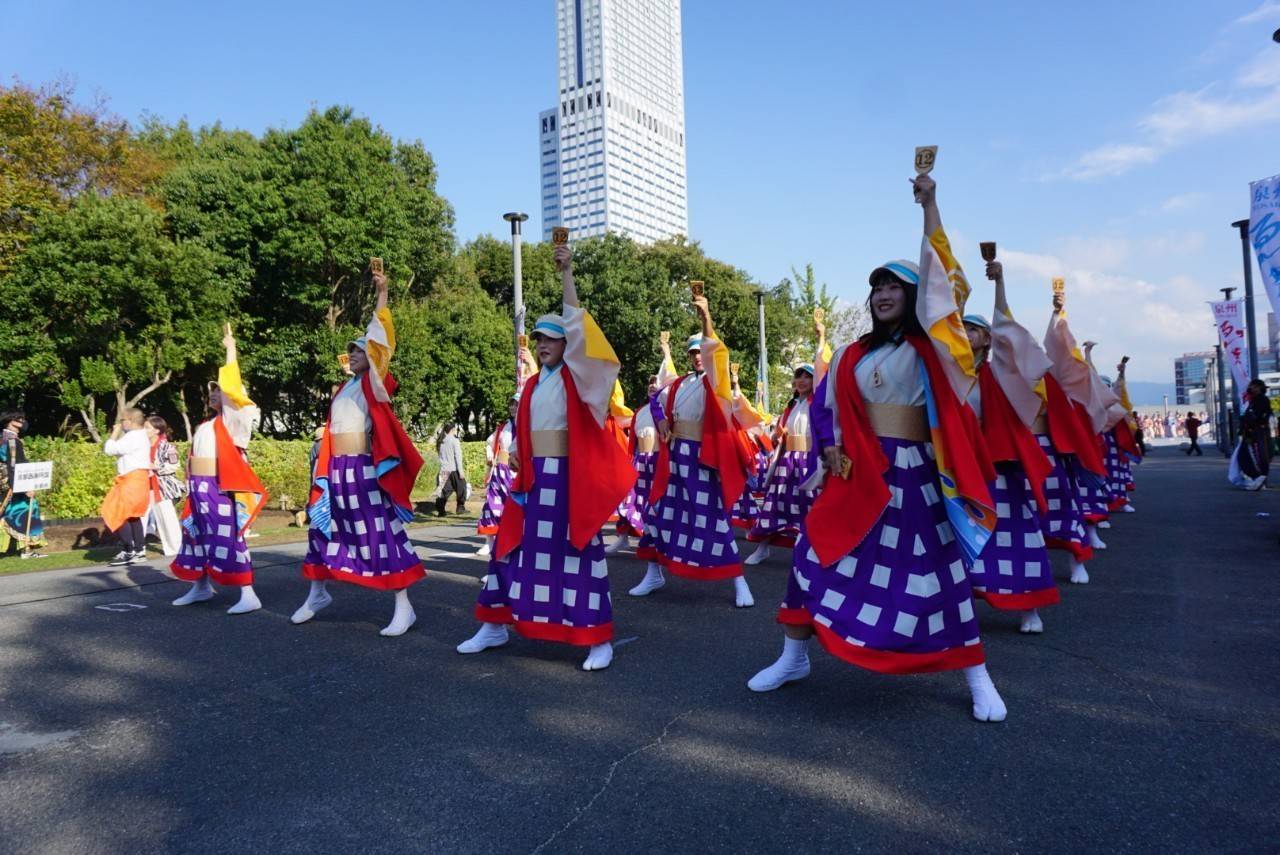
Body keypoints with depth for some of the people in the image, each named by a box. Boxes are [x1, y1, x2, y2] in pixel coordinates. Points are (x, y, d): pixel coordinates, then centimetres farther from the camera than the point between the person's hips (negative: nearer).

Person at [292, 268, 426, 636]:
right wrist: (324, 469, 15)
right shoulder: (343, 390, 17)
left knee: (382, 532, -7)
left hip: (365, 468, -7)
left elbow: (382, 338, -10)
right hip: (336, 469, 8)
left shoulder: (374, 383, -1)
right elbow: (334, 429, 19)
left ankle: (403, 607, -3)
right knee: (323, 526, 16)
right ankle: (318, 593, 35)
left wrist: (381, 294, -14)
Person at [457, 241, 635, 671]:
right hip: (533, 479, 6)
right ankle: (494, 627, 25)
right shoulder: (533, 384, 13)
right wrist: (516, 452, 5)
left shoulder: (576, 377, -4)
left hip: (568, 477, -6)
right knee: (515, 545, 11)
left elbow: (577, 328, -18)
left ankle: (598, 640, 6)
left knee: (577, 552, -3)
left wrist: (566, 275, -20)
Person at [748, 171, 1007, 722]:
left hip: (914, 473, -3)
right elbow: (824, 405, 17)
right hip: (859, 472, 4)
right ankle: (794, 656, 20)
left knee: (937, 573, 1)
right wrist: (828, 447, -1)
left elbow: (937, 279, -9)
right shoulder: (851, 355, 10)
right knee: (816, 553, 2)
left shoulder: (925, 345, 1)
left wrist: (929, 207, -14)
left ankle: (978, 680, 17)